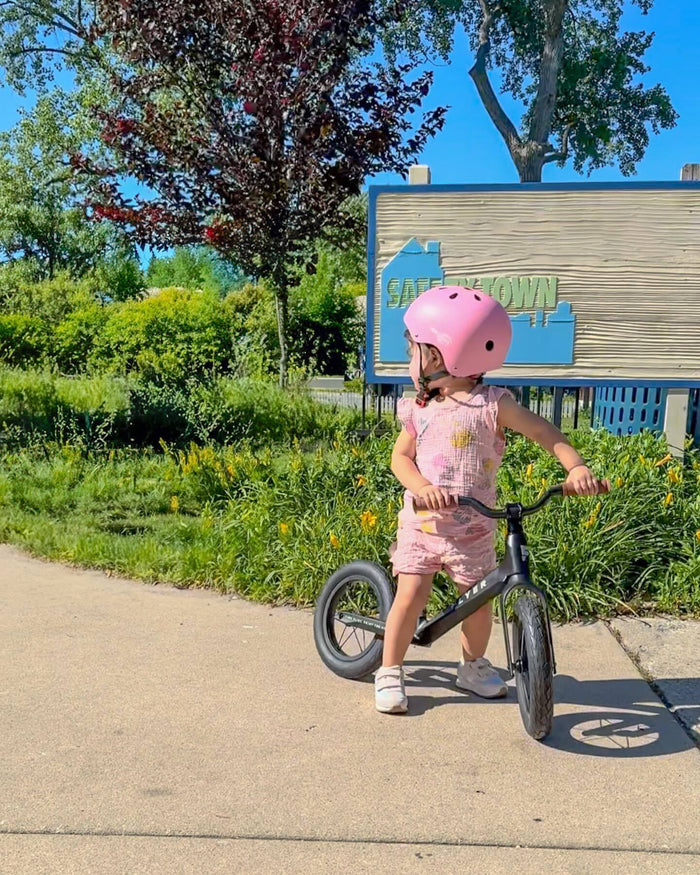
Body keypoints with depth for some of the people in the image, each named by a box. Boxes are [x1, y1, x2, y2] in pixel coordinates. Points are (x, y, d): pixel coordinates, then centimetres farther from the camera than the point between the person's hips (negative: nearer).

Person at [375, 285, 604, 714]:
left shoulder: (493, 403, -9)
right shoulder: (419, 408, 1)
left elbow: (541, 430, -6)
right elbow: (401, 456, 3)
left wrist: (576, 465, -20)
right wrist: (421, 486, -17)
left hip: (473, 528, -1)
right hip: (423, 521, 1)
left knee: (479, 598, 8)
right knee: (411, 594, -6)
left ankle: (473, 666, 34)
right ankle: (390, 671, 11)